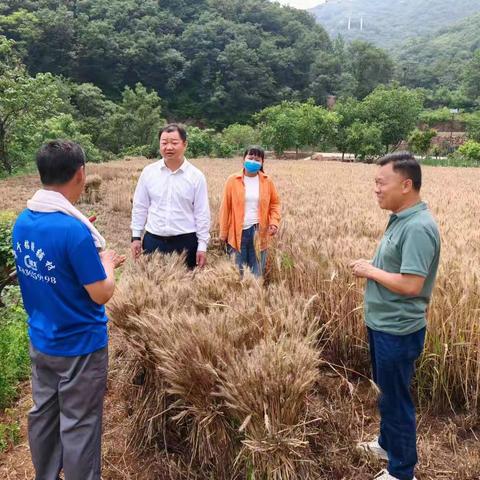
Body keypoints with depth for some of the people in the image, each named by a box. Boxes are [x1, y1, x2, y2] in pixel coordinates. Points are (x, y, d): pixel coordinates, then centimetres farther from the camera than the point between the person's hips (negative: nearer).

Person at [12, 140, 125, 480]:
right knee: (79, 424, 8)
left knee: (43, 414, 21)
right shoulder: (73, 230, -26)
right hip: (79, 345, -7)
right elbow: (102, 294, -20)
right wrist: (107, 263, -3)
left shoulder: (22, 222, -2)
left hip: (40, 340, 8)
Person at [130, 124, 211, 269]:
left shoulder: (196, 176, -4)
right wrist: (136, 237, 5)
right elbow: (140, 207, 7)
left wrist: (202, 246, -3)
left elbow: (202, 213, -2)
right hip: (153, 240, 2)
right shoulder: (148, 172, 1)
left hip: (186, 242, -2)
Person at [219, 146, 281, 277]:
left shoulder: (267, 182, 1)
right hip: (238, 232, -1)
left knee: (257, 273, 11)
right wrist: (223, 233, 1)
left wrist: (274, 222, -7)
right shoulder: (233, 180, -3)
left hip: (259, 232, 1)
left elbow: (275, 203, 10)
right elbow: (225, 207, 0)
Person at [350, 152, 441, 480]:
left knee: (396, 399, 7)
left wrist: (370, 271, -18)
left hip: (398, 331, -9)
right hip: (384, 324, 10)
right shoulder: (402, 219, 6)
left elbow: (410, 284, -29)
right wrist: (371, 268, 3)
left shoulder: (418, 227, -24)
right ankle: (389, 444, 46)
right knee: (387, 392, 25)